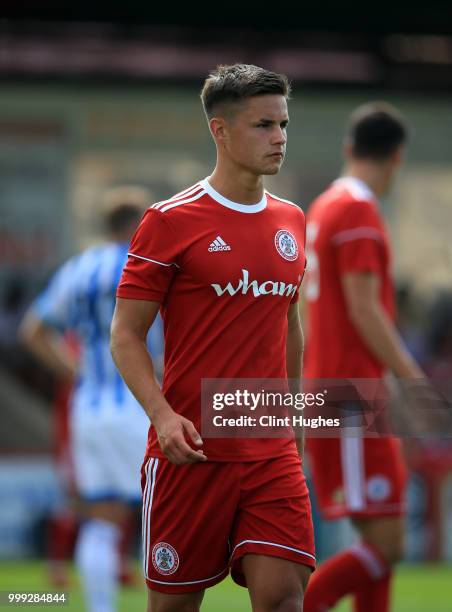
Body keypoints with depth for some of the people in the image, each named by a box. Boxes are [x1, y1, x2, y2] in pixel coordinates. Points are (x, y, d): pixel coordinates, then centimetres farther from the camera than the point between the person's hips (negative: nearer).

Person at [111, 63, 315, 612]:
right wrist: (163, 415, -19)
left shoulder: (291, 221, 12)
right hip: (191, 447, -4)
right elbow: (125, 334, -5)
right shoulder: (171, 220, -6)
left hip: (273, 453, 4)